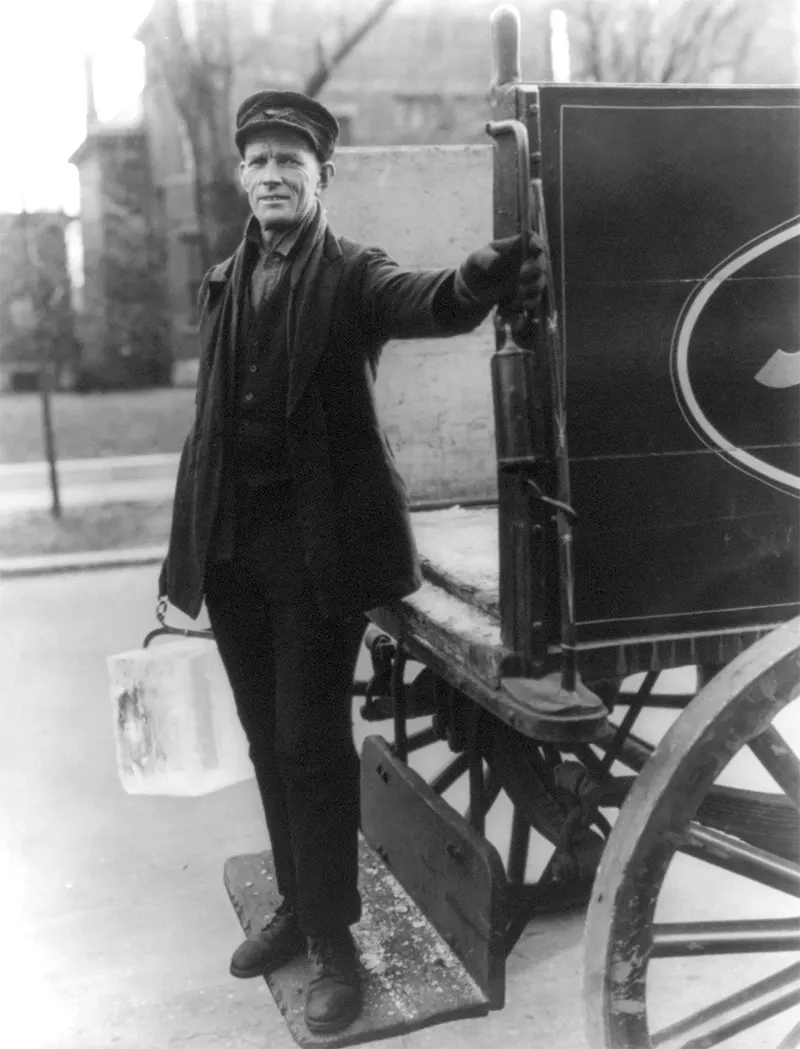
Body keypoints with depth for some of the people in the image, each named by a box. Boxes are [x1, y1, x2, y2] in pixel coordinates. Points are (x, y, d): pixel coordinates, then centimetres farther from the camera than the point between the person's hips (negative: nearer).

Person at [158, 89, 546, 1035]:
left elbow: (429, 302, -26)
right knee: (270, 740, 15)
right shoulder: (223, 284, 12)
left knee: (313, 742, -2)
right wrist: (187, 550, 12)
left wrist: (486, 275, -49)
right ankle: (297, 906, 32)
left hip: (317, 541, -5)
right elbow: (210, 419, 14)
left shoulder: (353, 276, -4)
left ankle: (335, 943, 14)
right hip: (232, 542, 6)